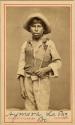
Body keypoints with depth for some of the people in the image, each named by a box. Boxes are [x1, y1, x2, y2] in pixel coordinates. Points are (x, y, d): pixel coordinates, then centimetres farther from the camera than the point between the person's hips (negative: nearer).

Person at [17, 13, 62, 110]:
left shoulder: (49, 44, -2)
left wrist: (45, 69, -19)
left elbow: (58, 63, 0)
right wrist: (22, 87, -5)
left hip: (43, 83, -2)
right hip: (28, 83, 2)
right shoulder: (25, 45, 5)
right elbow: (21, 67, 4)